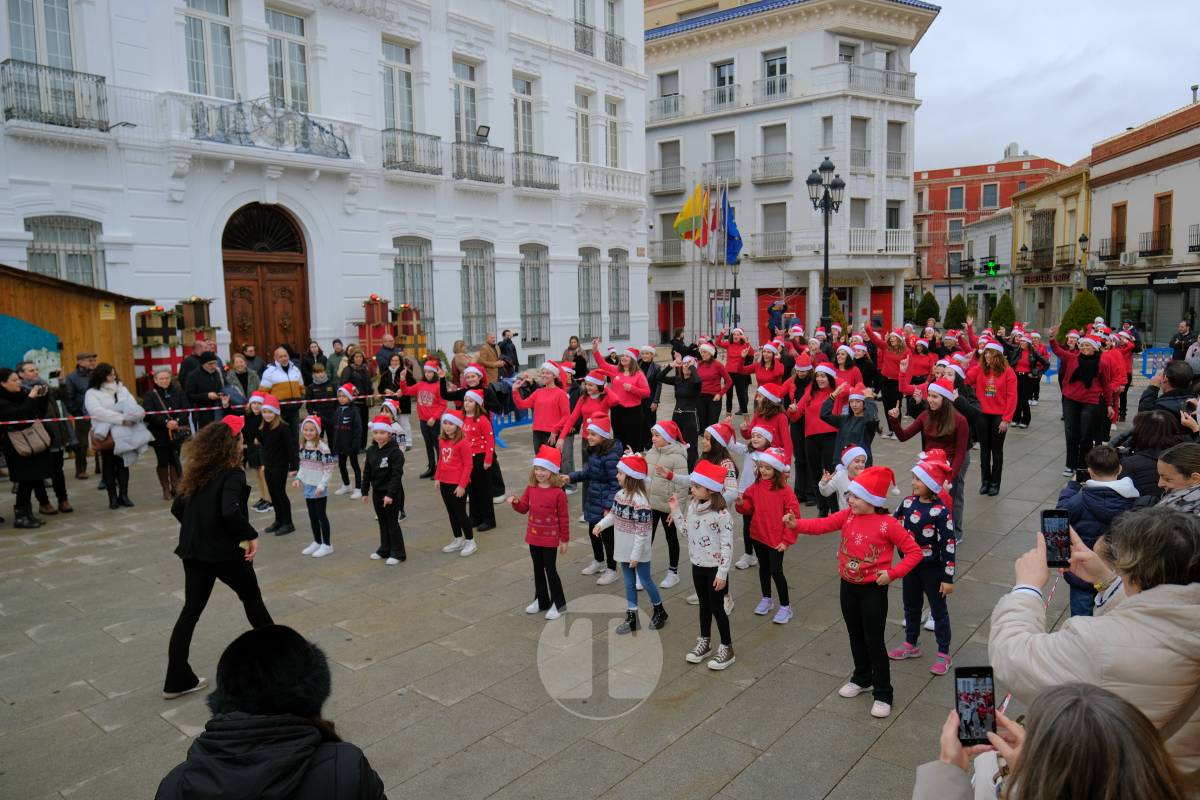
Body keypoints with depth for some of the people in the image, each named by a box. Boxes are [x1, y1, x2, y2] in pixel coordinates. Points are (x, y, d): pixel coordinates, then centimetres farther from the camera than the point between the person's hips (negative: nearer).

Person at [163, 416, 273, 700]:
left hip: (194, 551, 6)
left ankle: (178, 680, 11)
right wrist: (251, 536, -21)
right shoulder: (232, 475, -17)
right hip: (225, 551, -6)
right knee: (252, 598, 17)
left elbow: (177, 509, 12)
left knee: (191, 611, 10)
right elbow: (230, 512, -33)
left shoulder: (197, 473, 5)